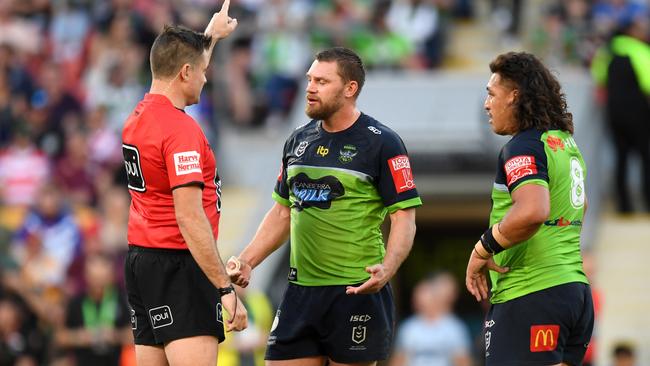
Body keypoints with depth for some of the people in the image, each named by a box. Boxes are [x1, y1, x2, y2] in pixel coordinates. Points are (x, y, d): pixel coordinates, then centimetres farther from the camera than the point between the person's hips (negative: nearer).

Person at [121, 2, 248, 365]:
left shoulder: (141, 115, 10)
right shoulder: (181, 129, -17)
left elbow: (182, 75, 35)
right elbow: (190, 217, -23)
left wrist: (212, 35, 50)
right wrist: (226, 288, -23)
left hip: (141, 263, 10)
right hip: (179, 267, -10)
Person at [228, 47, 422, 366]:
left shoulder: (381, 143, -6)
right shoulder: (298, 141, 12)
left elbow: (404, 217, -9)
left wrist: (386, 269, -26)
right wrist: (247, 261, 9)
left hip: (357, 293, -6)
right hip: (301, 289, 6)